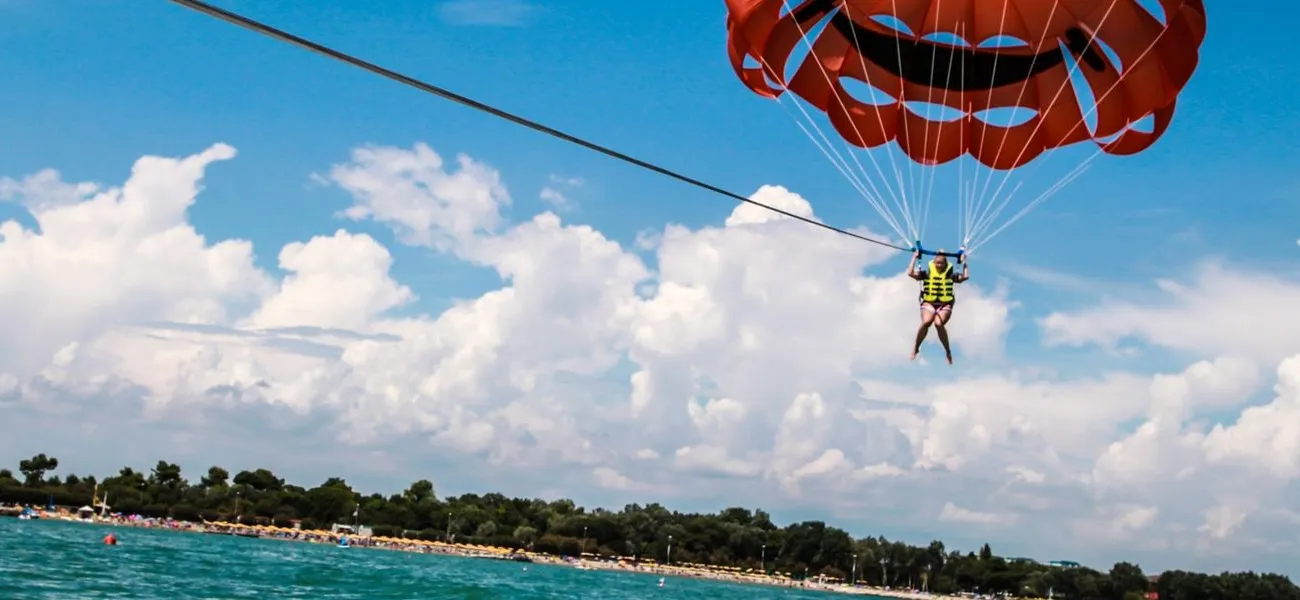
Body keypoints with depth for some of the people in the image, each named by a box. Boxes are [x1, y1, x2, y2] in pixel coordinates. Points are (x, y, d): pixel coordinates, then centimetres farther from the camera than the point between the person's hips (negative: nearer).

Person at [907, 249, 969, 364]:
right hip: (928, 303, 0)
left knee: (939, 323, -29)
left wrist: (964, 262, 10)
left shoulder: (951, 275, 13)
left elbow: (965, 276, 5)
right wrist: (914, 258, 7)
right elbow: (910, 273, 4)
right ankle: (916, 347, -11)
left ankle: (948, 351, -9)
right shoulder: (926, 273, 12)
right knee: (926, 322, -31)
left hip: (945, 305, 0)